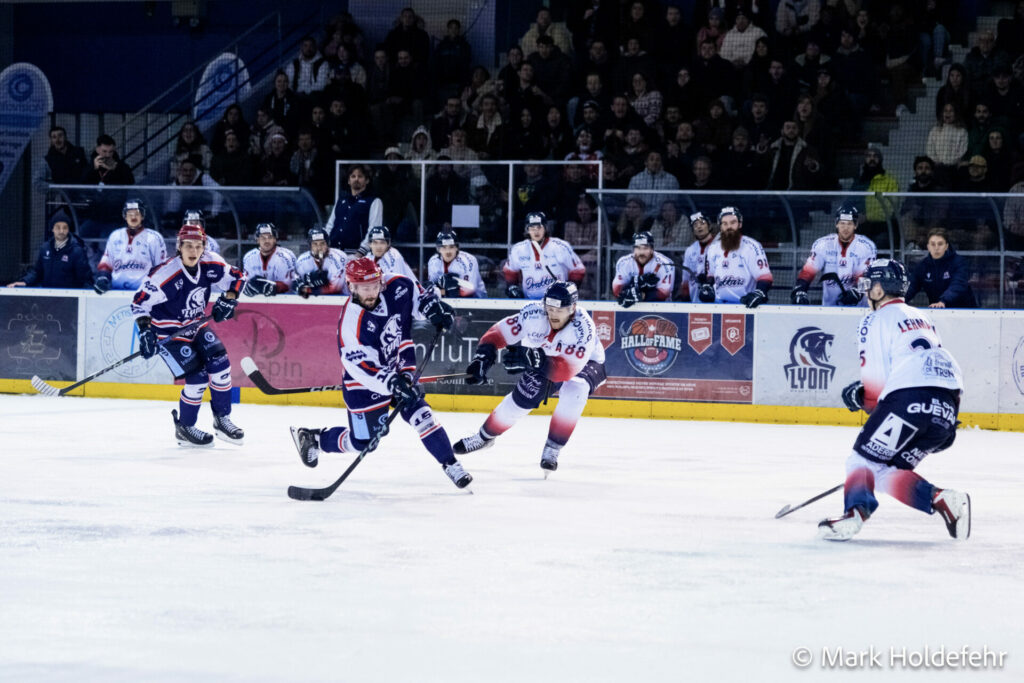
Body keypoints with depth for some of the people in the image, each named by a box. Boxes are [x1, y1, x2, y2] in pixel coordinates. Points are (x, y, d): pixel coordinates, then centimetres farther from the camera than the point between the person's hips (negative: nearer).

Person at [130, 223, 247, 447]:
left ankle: (222, 420, 13)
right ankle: (184, 428, 7)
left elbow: (236, 277, 5)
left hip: (196, 325, 6)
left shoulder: (210, 264, -12)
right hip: (170, 333, -6)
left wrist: (228, 301, -8)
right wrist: (145, 330, -28)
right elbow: (140, 302, -21)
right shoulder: (166, 274, -28)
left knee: (220, 366, -4)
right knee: (197, 377, -12)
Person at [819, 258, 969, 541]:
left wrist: (860, 397, 21)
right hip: (947, 406, 7)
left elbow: (876, 380, 2)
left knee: (865, 457, 2)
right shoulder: (921, 319, 30)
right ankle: (943, 500, -8)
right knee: (889, 468, 13)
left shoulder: (877, 320, 7)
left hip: (911, 399, -7)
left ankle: (854, 515, -22)